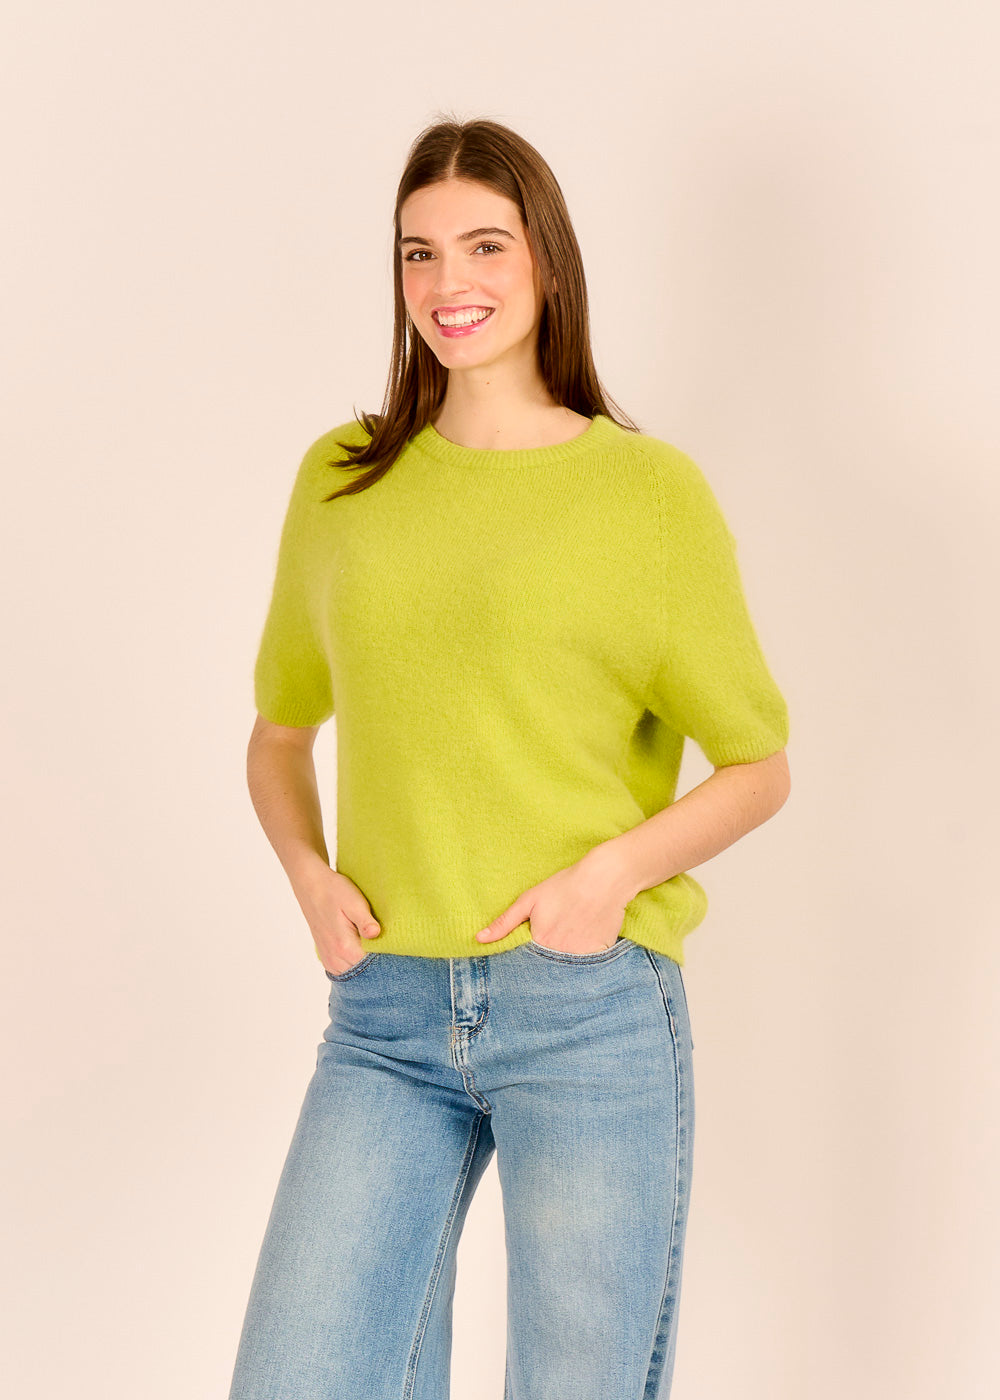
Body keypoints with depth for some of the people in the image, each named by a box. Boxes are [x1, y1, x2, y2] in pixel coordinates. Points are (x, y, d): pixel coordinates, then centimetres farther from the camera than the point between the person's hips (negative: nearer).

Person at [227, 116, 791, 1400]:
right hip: (385, 1016, 3)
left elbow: (757, 765, 6)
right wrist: (311, 878, 2)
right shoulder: (341, 479, 9)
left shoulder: (650, 490, 1)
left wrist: (612, 872, -10)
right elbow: (279, 730, 20)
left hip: (591, 1008, -2)